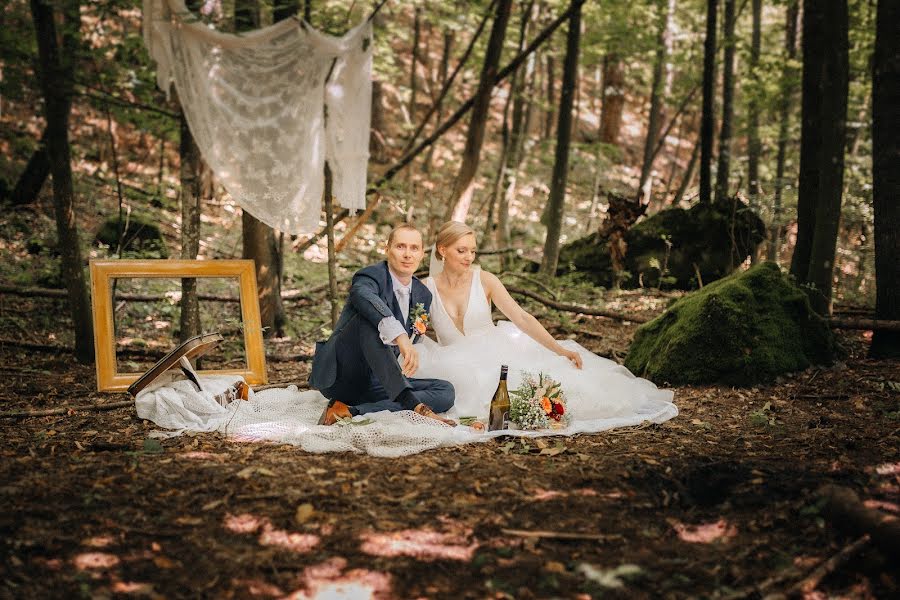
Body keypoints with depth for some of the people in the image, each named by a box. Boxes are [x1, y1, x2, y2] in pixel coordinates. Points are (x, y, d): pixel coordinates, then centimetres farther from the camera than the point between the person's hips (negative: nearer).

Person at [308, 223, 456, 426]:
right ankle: (415, 406, -43)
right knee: (369, 318, -32)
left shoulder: (423, 295, 9)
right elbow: (362, 295, -40)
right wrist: (400, 336, -53)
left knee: (445, 392, -14)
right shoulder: (371, 275, -13)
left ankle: (351, 412, -27)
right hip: (338, 376, -7)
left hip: (376, 384, 7)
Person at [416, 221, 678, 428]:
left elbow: (522, 318, -10)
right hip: (458, 368, 0)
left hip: (497, 355, 0)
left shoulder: (484, 280, -5)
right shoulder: (426, 289, -4)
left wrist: (561, 350, -19)